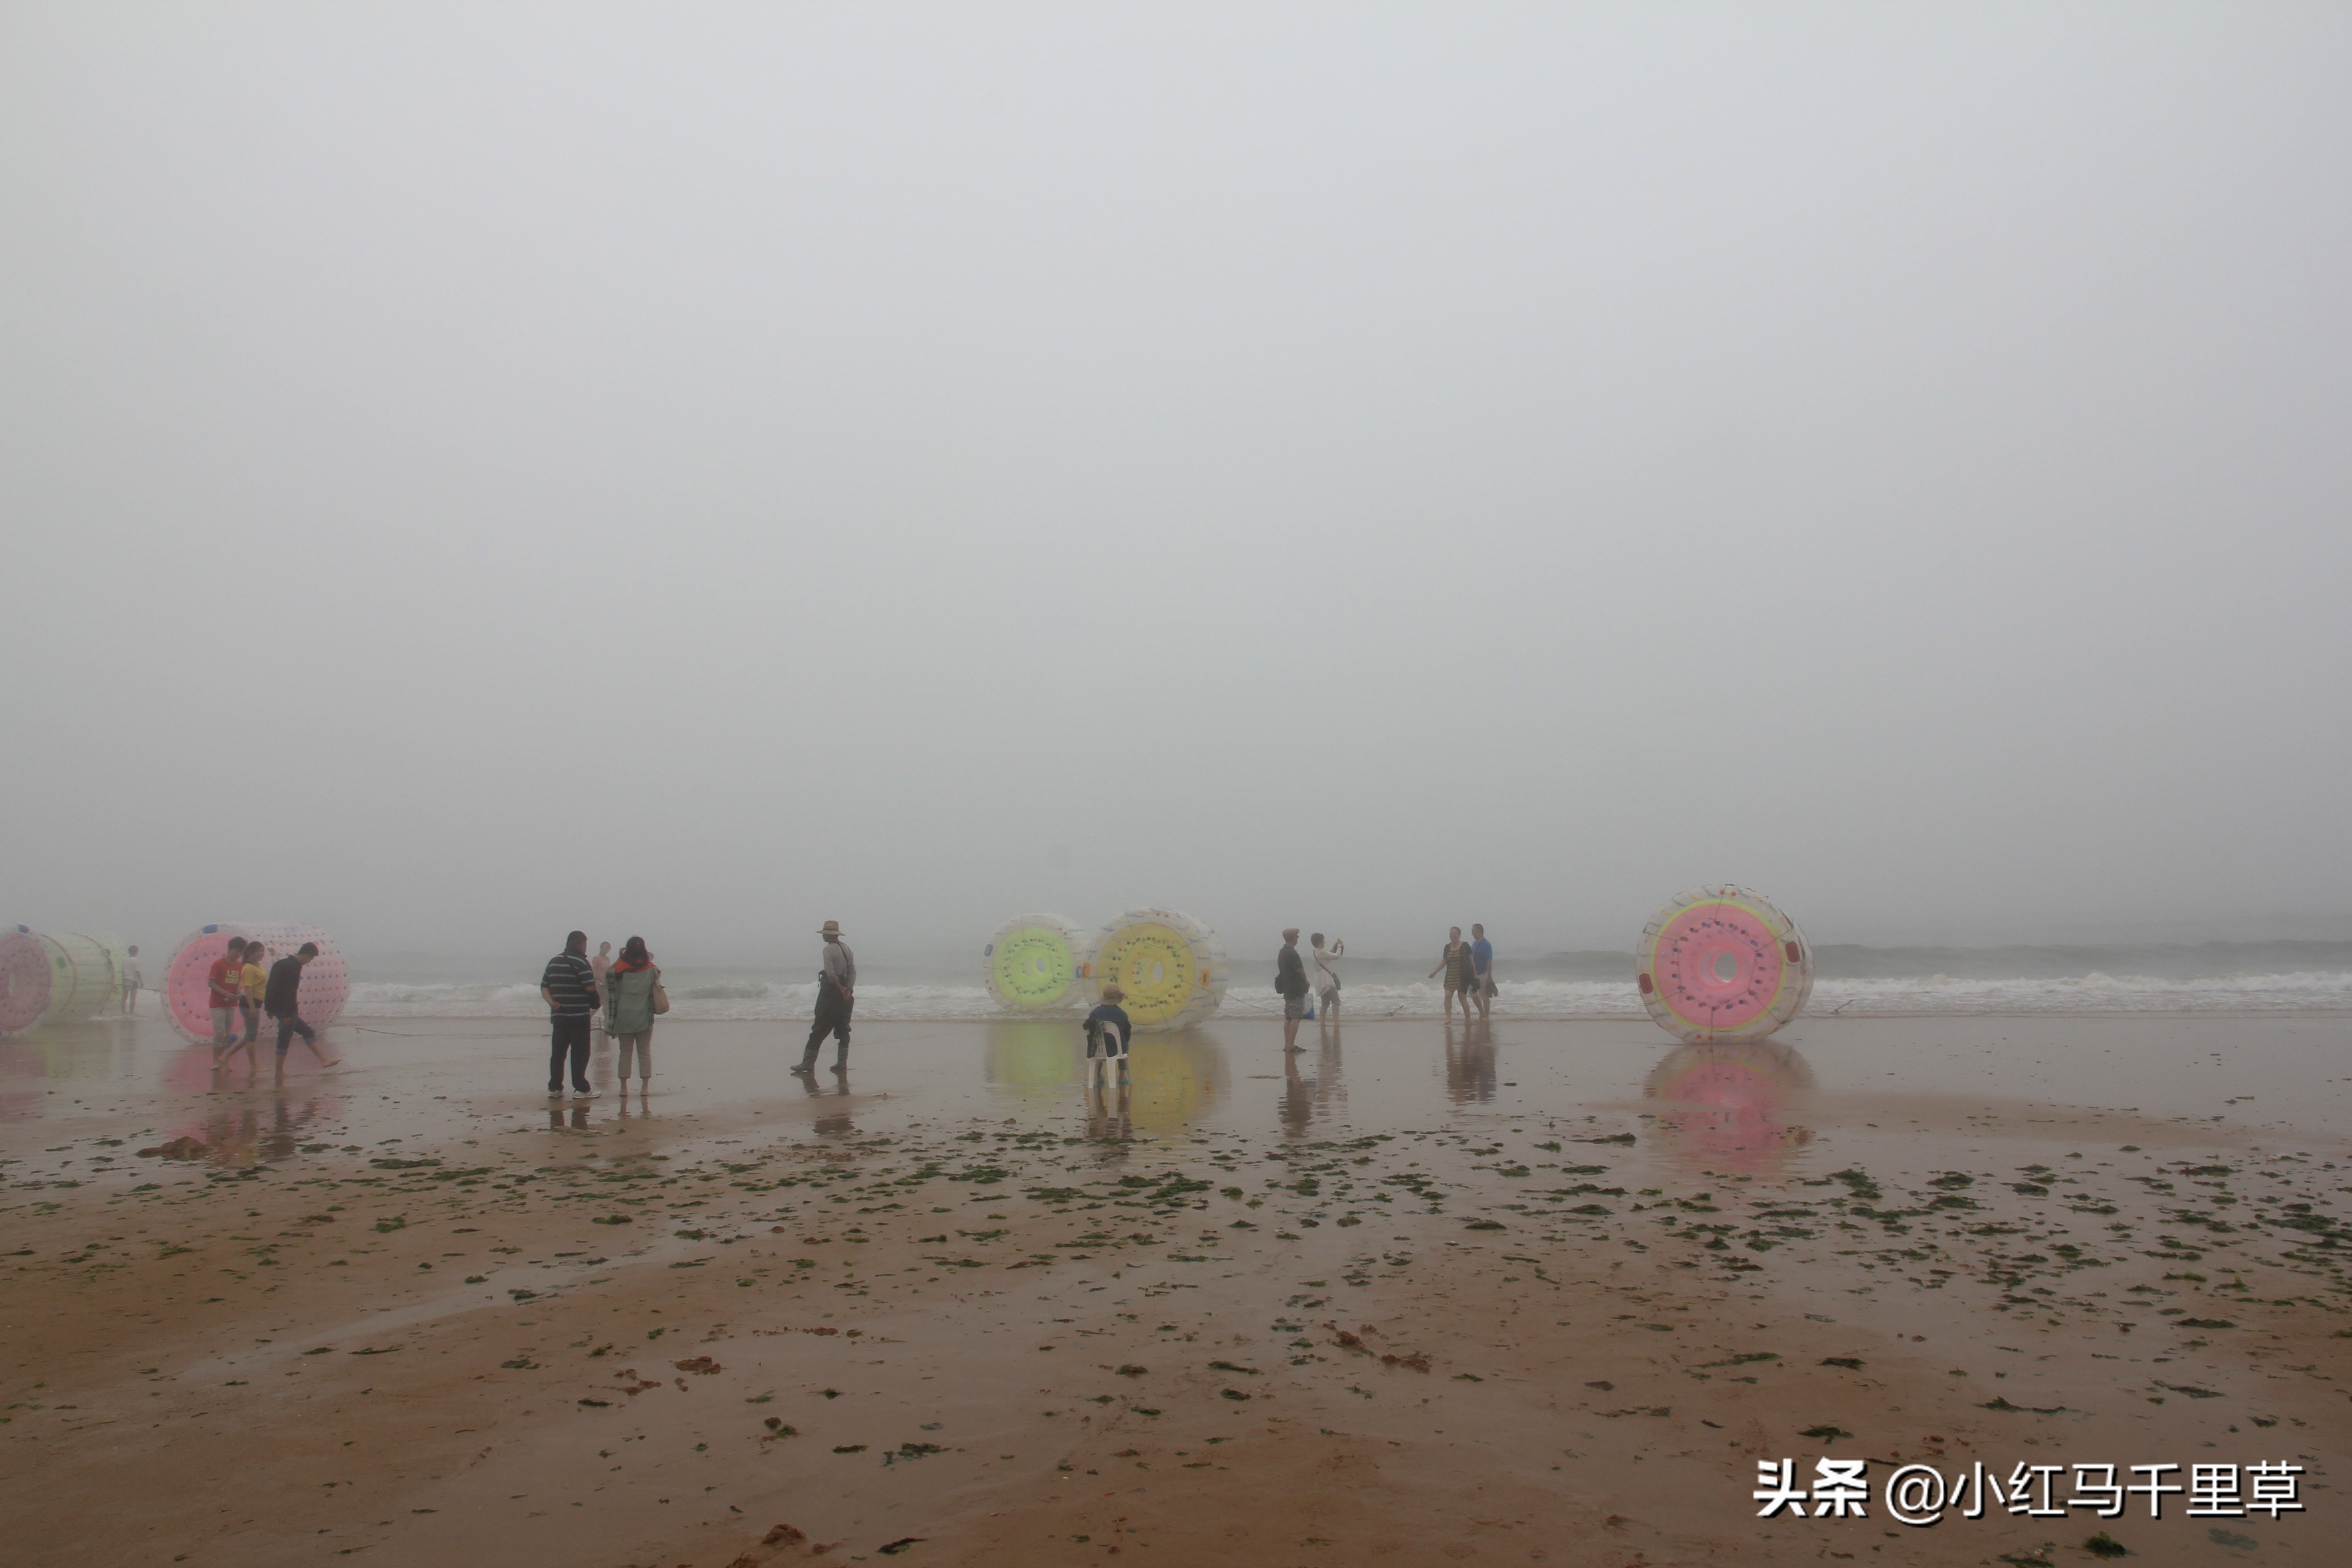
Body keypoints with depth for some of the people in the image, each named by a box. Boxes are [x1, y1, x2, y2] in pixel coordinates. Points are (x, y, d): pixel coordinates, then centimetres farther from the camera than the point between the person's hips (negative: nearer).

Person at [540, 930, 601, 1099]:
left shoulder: (554, 961, 15)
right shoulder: (580, 962, -10)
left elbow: (544, 986, 13)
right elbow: (591, 987, -17)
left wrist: (551, 1002, 1)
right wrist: (595, 978, 4)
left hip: (559, 1015, 7)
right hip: (579, 1015, -7)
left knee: (558, 1052, 10)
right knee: (580, 1052, -2)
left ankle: (554, 1088, 12)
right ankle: (580, 1089, -1)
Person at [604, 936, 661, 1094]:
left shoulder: (618, 969, -6)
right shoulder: (651, 969, -5)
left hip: (624, 1019, 0)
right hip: (644, 1019, 0)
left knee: (625, 1053, 7)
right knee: (645, 1053, 6)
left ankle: (624, 1087, 7)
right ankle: (644, 1087, 3)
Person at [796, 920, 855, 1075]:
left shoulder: (828, 950, -13)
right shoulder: (847, 949, 11)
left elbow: (831, 974, -21)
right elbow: (853, 972, 5)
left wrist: (841, 989, -12)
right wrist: (848, 989, -4)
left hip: (830, 993, -7)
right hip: (845, 993, 7)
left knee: (819, 1030, -3)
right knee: (843, 1029, 9)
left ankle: (808, 1063, -1)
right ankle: (842, 1063, 7)